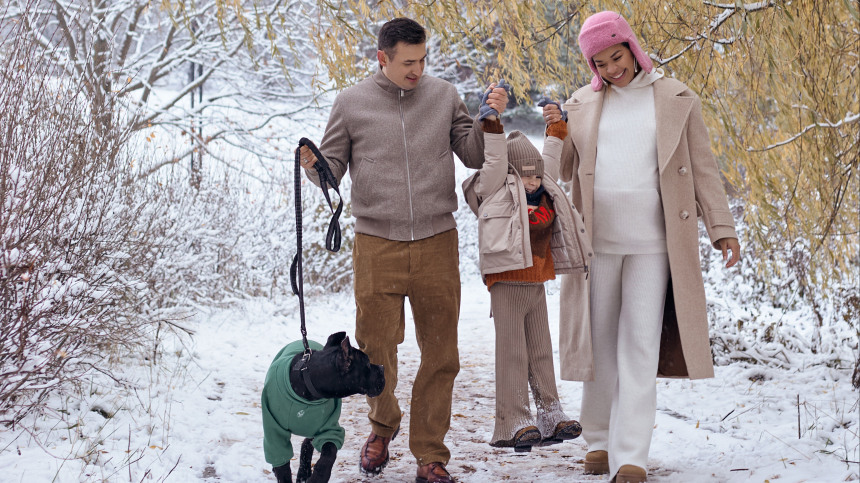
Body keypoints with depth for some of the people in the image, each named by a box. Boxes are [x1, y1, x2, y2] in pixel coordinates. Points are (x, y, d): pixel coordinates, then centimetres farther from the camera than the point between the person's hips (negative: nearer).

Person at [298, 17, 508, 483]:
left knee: (441, 356, 3)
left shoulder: (444, 96, 7)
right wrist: (312, 166, -14)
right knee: (375, 349, 3)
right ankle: (383, 423, 33)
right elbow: (332, 168, 7)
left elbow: (474, 155, 10)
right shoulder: (351, 103, 3)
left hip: (437, 243, 1)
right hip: (376, 246, -1)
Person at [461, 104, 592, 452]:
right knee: (511, 350, -6)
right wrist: (492, 121, -23)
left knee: (541, 350, 12)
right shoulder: (499, 190, -5)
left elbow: (550, 160, 24)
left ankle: (550, 415, 18)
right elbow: (494, 158, -15)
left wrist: (557, 125, 23)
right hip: (507, 282, -7)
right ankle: (513, 422, -5)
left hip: (537, 282, 7)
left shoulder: (545, 192, 13)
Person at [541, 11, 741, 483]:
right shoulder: (582, 104, 11)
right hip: (596, 240, 2)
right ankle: (599, 440, 20)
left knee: (640, 345, -6)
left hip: (652, 241, -2)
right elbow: (567, 170, 16)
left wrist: (721, 227, 0)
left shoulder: (677, 99, 6)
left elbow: (703, 168, 7)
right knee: (599, 342, 7)